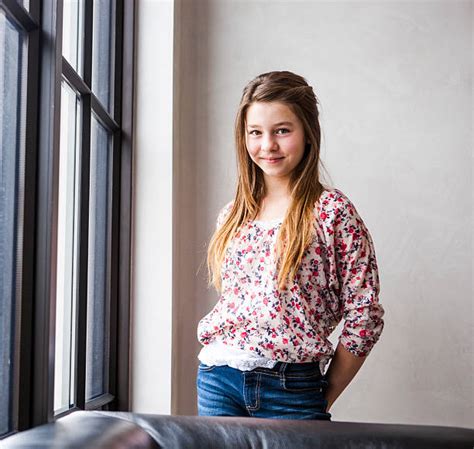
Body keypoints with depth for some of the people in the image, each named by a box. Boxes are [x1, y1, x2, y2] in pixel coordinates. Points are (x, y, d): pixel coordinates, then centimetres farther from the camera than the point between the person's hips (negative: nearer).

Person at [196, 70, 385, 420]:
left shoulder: (333, 211, -9)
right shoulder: (232, 215, 7)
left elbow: (364, 317, -8)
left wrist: (324, 399, -3)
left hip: (292, 387, -4)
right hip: (218, 377, 5)